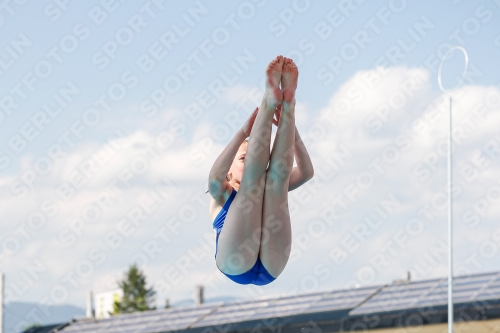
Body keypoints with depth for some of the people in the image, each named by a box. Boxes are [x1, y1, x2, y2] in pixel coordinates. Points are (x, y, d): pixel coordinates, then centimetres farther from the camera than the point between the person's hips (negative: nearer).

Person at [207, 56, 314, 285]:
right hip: (236, 264, -2)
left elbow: (306, 171, 19)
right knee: (255, 177, -9)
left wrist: (290, 124, 6)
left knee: (277, 176, -4)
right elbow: (214, 178, -1)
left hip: (270, 267, 2)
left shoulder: (269, 190, 37)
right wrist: (245, 131, -9)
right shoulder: (223, 195, 27)